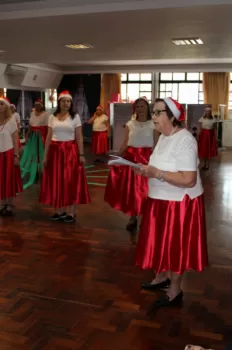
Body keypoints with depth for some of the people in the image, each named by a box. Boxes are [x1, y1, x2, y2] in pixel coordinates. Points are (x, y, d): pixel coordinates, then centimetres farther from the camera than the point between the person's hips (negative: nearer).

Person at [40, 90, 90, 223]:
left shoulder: (75, 117, 0)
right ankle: (61, 211, 19)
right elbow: (49, 137, 7)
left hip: (70, 151, -3)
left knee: (71, 181, -1)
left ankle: (72, 213, 9)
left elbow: (79, 137, -3)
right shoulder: (53, 117, 8)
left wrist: (81, 155, -9)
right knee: (57, 181, 6)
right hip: (55, 151, 3)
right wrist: (46, 155, 4)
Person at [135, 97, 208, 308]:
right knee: (162, 241, 20)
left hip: (180, 203, -9)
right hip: (162, 200, 9)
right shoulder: (164, 136, 7)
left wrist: (157, 173, -29)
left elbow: (189, 180, -28)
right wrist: (148, 169, 0)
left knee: (175, 245, 5)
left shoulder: (184, 141, -23)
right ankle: (162, 277, 41)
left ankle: (175, 291, 23)